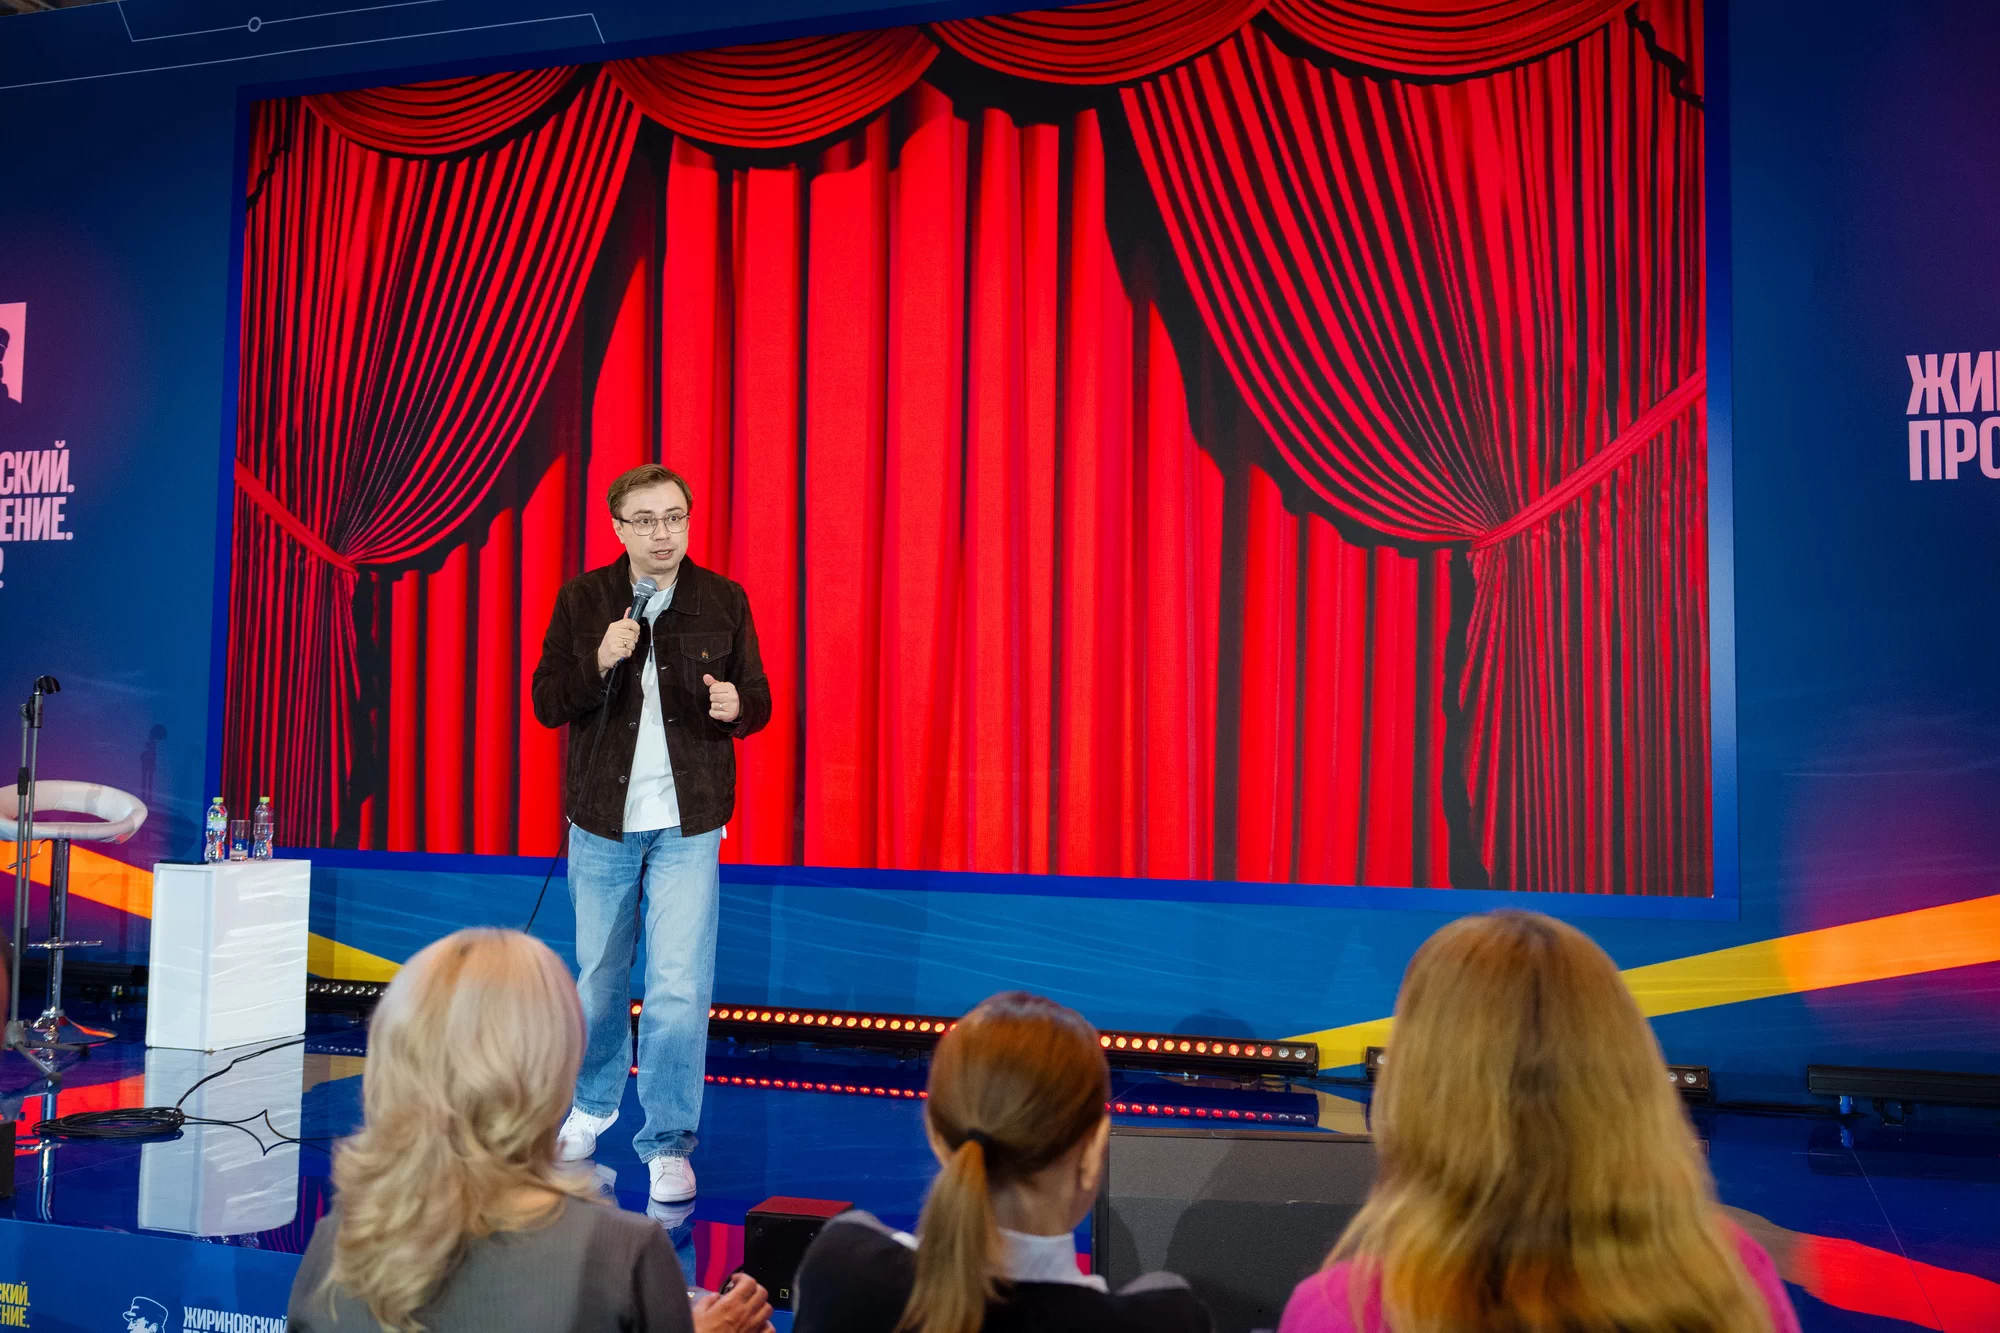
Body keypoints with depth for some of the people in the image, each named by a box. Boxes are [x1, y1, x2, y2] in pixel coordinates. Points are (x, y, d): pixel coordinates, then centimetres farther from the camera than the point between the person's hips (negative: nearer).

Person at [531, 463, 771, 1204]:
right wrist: (600, 662, -21)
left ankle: (668, 1144, 6)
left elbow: (759, 702, 3)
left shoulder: (723, 601, -1)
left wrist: (736, 707, -20)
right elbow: (547, 703, -3)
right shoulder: (582, 600, -1)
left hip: (688, 823, -1)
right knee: (599, 978, 15)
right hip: (602, 818, 1)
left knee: (681, 988, -8)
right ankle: (593, 1106, 39)